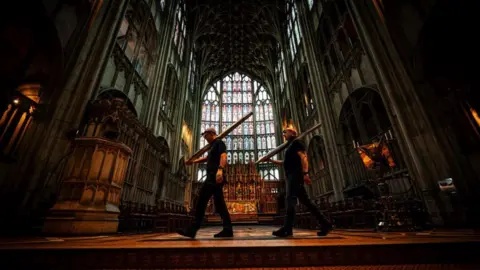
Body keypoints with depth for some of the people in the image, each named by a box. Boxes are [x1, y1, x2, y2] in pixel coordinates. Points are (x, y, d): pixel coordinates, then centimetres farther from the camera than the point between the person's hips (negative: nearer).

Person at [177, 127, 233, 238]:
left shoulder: (219, 143, -1)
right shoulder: (213, 146, 29)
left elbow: (223, 156, -19)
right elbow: (207, 158, 44)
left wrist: (220, 169, -36)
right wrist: (193, 162, 53)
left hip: (215, 176, -10)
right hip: (213, 177, 10)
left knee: (201, 200, -10)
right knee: (219, 204, 5)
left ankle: (193, 229, -6)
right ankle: (227, 229, 4)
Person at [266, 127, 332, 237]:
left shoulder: (296, 142, 2)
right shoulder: (290, 146, 28)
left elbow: (303, 157, -12)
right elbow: (286, 162, 33)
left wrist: (305, 173, -24)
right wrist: (270, 160, 27)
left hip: (295, 174, -9)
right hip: (291, 176, 9)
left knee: (290, 199, -16)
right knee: (305, 201, 7)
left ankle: (287, 229, -18)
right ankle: (325, 224, 12)